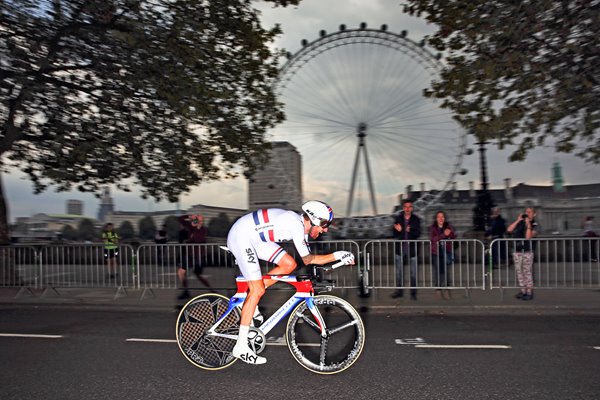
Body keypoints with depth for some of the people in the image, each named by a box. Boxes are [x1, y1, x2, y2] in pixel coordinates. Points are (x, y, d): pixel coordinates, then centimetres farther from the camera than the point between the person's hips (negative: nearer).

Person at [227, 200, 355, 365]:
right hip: (240, 237, -9)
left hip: (254, 238, 9)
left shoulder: (301, 226, 7)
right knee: (258, 290, -11)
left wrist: (337, 256, 0)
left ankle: (248, 300, 11)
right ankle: (241, 347, -2)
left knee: (289, 264, 0)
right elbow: (307, 259, -16)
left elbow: (308, 258, 8)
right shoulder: (296, 224, -21)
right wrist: (337, 255, -9)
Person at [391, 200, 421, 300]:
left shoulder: (416, 219, 0)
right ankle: (399, 290, 20)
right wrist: (398, 230, -21)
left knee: (413, 272, 5)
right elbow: (394, 234, 1)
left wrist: (410, 231, -26)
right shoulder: (398, 218, 4)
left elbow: (418, 233, -7)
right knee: (399, 271, 9)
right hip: (400, 248, 2)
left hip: (412, 248, -1)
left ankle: (413, 292, 16)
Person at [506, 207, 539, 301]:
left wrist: (528, 224, -16)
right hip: (517, 251, 4)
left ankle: (529, 292, 6)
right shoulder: (520, 223, 9)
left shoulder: (535, 225, -1)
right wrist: (518, 220, -6)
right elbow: (509, 230, -4)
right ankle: (523, 291, 17)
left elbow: (528, 237, -15)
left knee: (528, 272, -2)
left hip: (527, 251, -4)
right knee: (519, 271, 8)